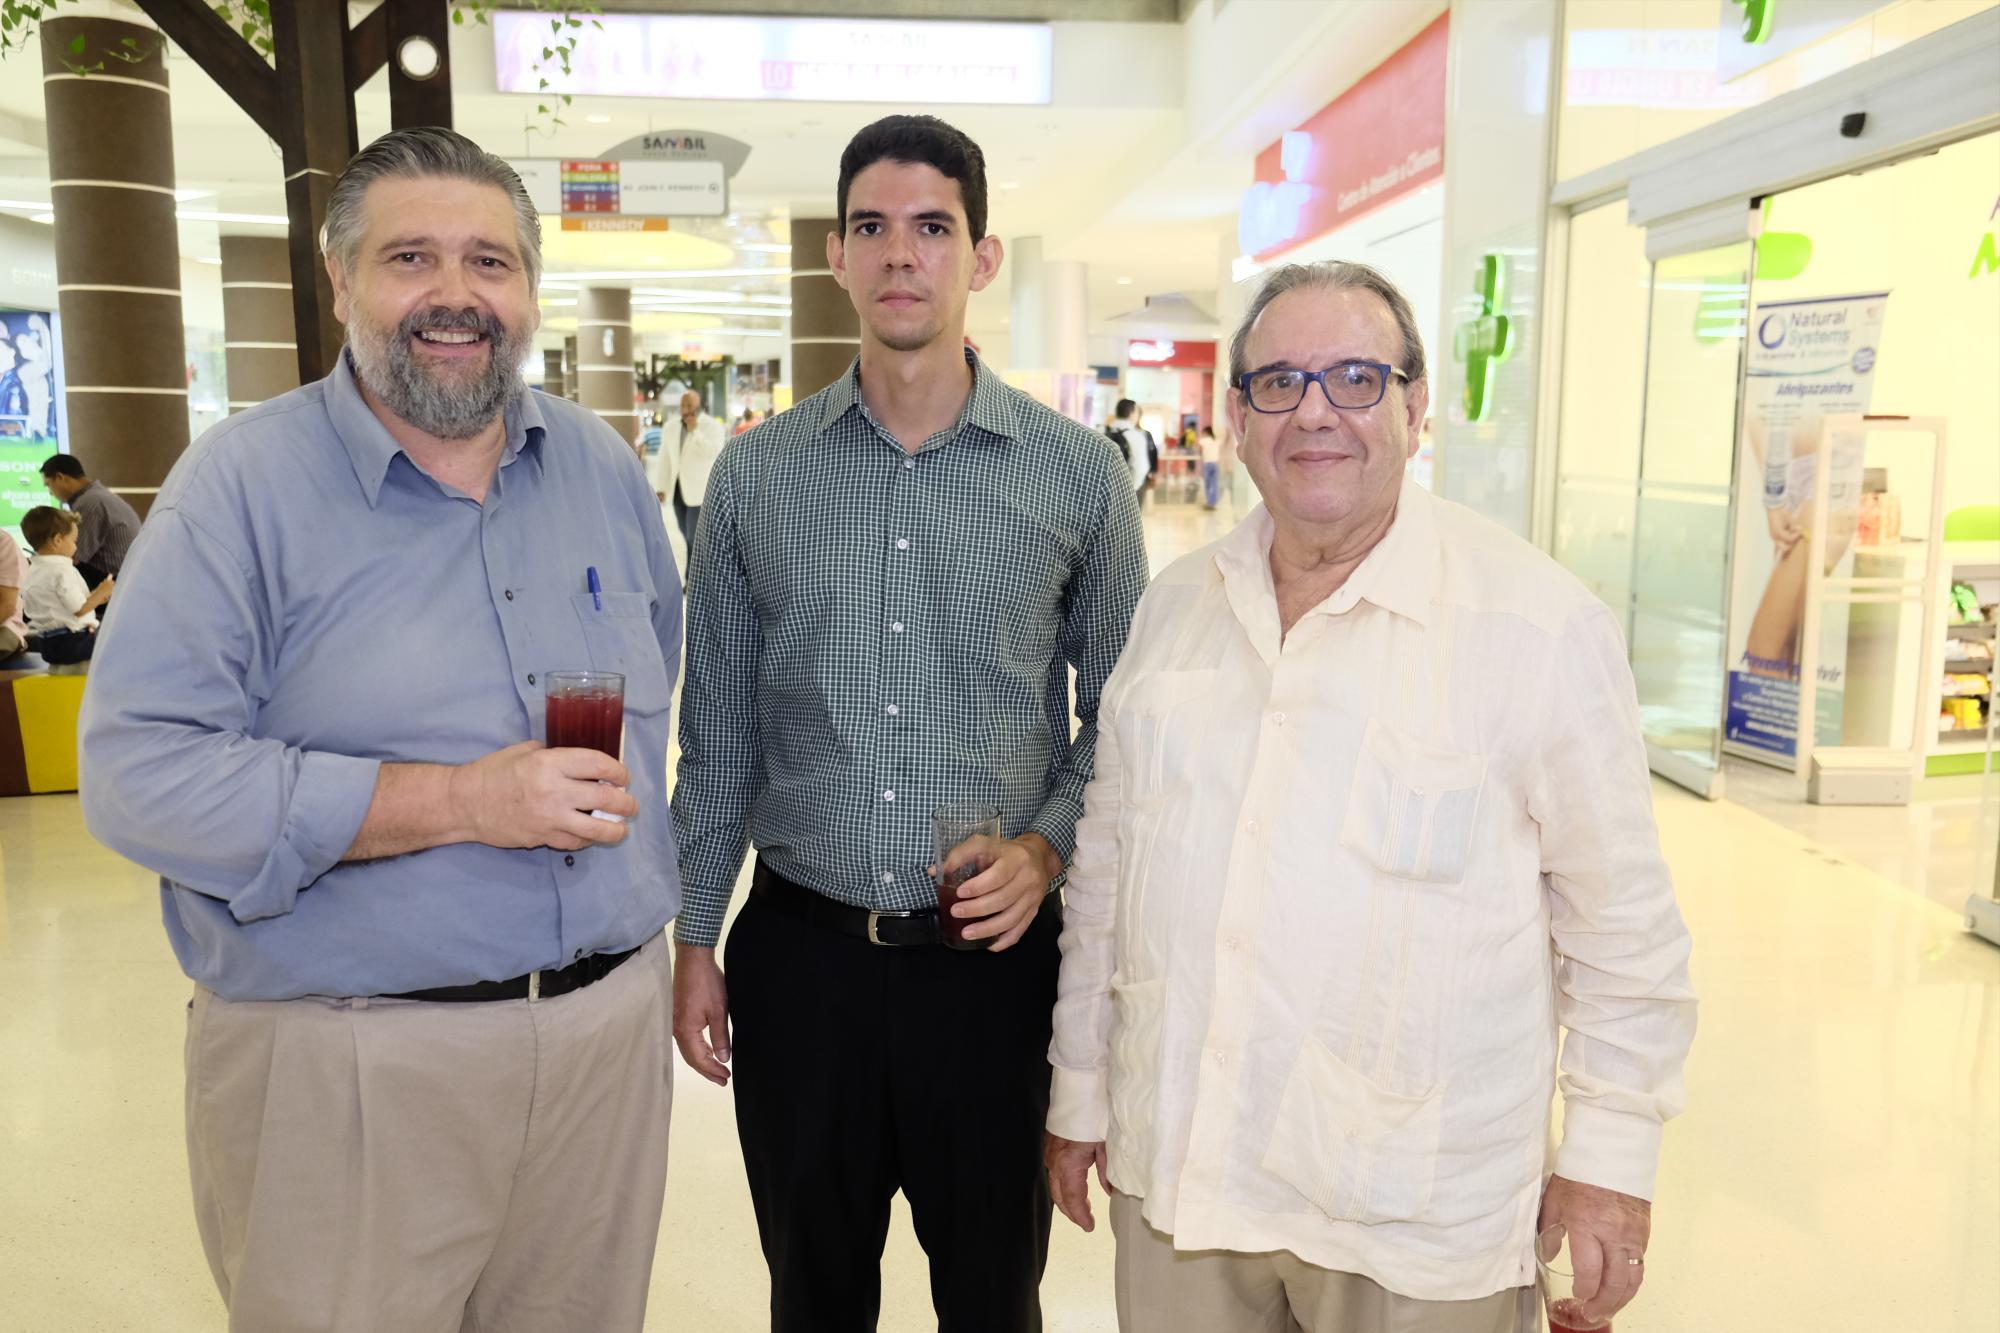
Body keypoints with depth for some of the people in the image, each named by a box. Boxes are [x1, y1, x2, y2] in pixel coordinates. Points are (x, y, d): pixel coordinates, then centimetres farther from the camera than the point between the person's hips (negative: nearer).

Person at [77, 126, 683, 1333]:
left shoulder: (604, 466, 7)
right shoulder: (242, 482, -8)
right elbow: (140, 773, -16)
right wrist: (458, 801, -22)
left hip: (612, 1036, 5)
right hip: (348, 1068, -4)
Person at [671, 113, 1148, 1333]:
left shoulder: (1077, 474, -3)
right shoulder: (756, 474, 1)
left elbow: (1121, 715, 4)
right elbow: (717, 735, 6)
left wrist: (1048, 845, -12)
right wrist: (692, 940, 6)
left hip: (995, 953, -1)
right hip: (800, 954, 2)